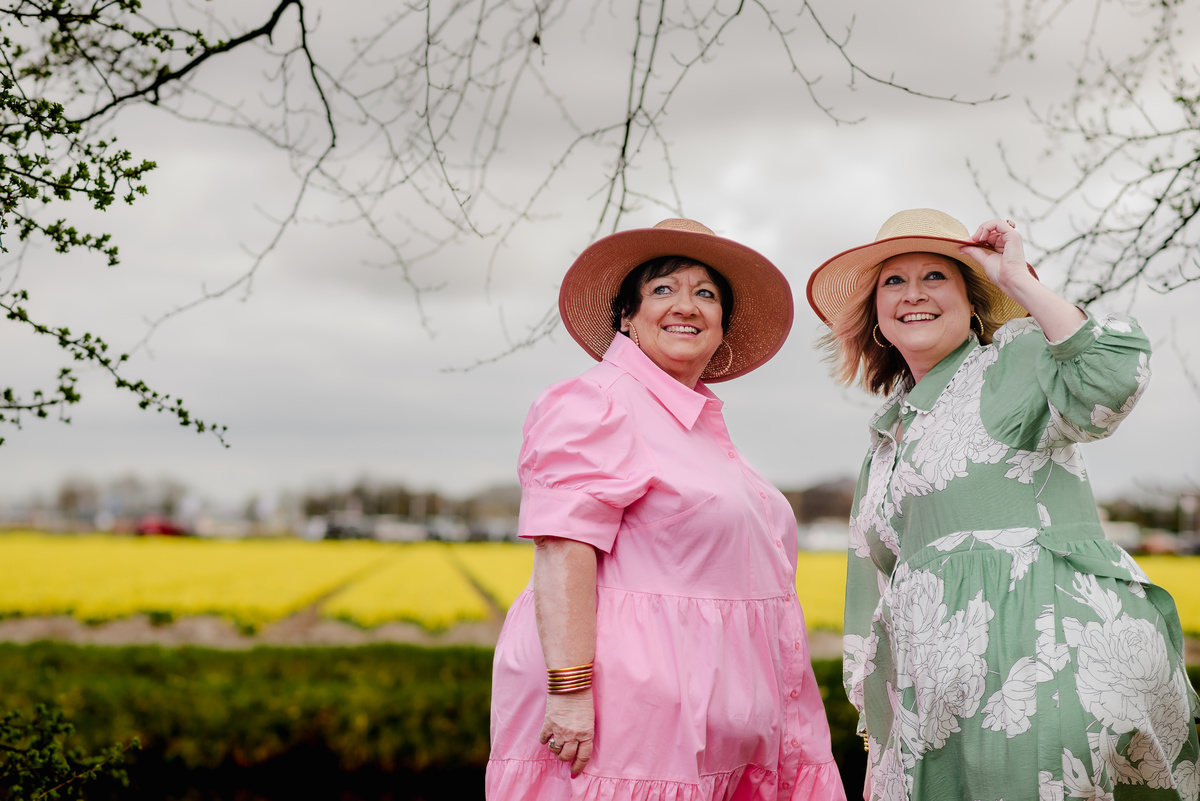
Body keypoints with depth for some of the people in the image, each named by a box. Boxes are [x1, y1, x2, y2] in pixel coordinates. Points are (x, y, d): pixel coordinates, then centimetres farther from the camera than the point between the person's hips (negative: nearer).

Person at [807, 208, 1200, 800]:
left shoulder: (1017, 360, 3)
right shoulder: (886, 437, 22)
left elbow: (1112, 373, -21)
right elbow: (881, 602, 23)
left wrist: (1017, 278, -10)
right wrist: (879, 750, 21)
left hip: (1056, 657, -6)